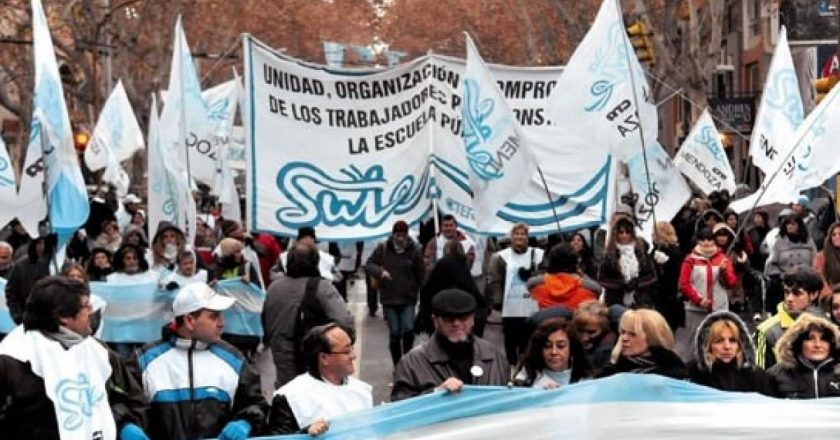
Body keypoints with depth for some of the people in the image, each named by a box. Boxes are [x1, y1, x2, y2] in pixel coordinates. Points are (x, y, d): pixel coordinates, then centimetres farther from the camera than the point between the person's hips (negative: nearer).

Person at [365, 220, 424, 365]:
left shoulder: (414, 250, -1)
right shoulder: (383, 248, -1)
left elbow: (420, 275, 6)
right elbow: (368, 265, 1)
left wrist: (415, 292, 4)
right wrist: (380, 271, -18)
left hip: (408, 299, -1)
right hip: (389, 299, 1)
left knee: (408, 330, -14)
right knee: (394, 333, 4)